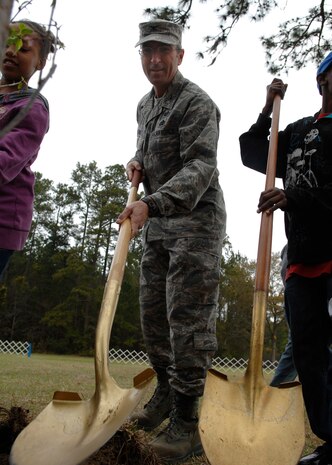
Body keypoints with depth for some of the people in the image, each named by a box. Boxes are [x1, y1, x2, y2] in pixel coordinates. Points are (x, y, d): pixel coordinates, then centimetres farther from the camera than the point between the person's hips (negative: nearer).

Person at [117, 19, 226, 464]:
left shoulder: (197, 104, -12)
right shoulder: (145, 105, 15)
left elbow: (200, 168, -24)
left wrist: (151, 203, -39)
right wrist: (137, 162, 7)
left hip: (196, 219, -8)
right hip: (157, 224, 9)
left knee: (189, 317, -10)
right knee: (153, 312, 11)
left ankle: (187, 419, -4)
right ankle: (167, 389, 28)